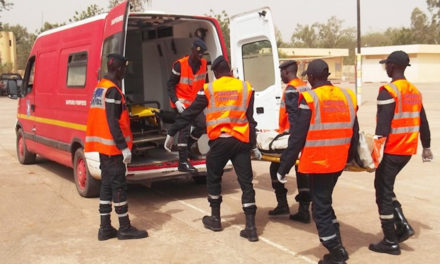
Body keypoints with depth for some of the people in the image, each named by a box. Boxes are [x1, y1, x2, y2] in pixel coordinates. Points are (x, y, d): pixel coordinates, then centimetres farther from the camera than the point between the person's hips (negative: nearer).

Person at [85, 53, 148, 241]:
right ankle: (125, 229, 6)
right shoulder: (112, 90, -15)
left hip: (103, 145, 10)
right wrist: (124, 147, -21)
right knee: (119, 186, -2)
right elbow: (113, 122, -21)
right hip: (112, 146, -10)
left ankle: (105, 228, 16)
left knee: (107, 185, 12)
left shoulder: (100, 87, 14)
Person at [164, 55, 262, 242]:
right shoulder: (246, 88, 7)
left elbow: (190, 113, 5)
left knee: (213, 179, 18)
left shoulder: (209, 89, 2)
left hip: (219, 141, -1)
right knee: (246, 183, 4)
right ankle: (251, 228, 1)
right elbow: (250, 120, 7)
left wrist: (172, 133, 12)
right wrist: (253, 146, 13)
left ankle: (215, 219, 28)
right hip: (241, 141, 1)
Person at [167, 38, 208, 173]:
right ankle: (183, 162, -8)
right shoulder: (180, 65, -18)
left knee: (202, 125, 1)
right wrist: (176, 102, -21)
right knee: (185, 129, -12)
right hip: (181, 103, -6)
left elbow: (204, 83, 13)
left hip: (194, 102, 6)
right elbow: (171, 84, -12)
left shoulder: (203, 64, -1)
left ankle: (186, 147, 25)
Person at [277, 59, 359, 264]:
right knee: (324, 201, 23)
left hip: (317, 162, -7)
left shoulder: (310, 99, -14)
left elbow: (297, 137, -14)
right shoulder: (347, 97, 5)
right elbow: (354, 134, 12)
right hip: (339, 162, 7)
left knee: (320, 207, 6)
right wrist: (348, 157, 27)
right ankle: (336, 245, 30)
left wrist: (283, 167, -8)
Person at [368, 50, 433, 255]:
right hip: (408, 150, 8)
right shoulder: (414, 91, 11)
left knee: (383, 192, 3)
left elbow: (383, 124, -21)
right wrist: (426, 147, 24)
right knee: (385, 186, 22)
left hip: (392, 150, -8)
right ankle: (402, 225, 14)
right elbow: (422, 122, 16)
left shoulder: (388, 91, -14)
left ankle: (390, 242, 9)